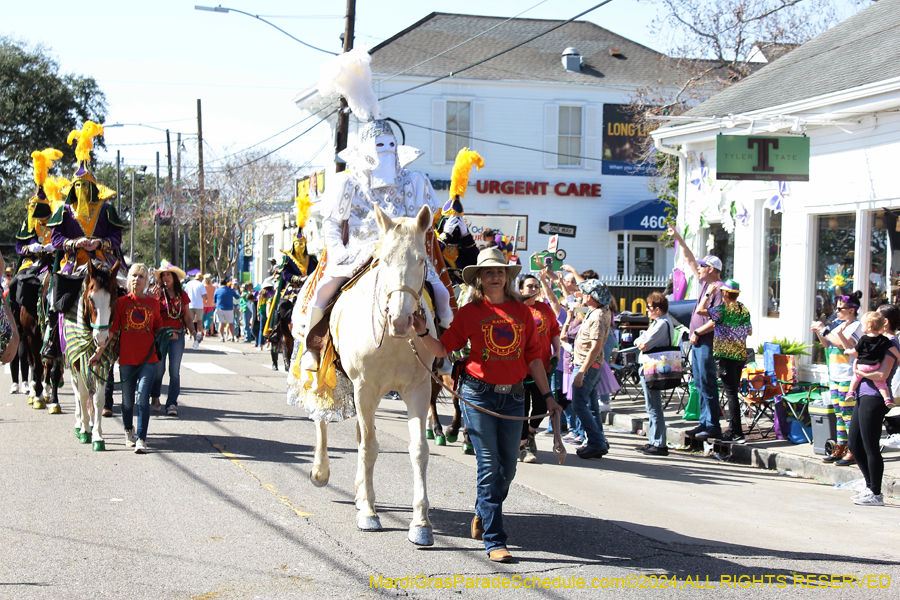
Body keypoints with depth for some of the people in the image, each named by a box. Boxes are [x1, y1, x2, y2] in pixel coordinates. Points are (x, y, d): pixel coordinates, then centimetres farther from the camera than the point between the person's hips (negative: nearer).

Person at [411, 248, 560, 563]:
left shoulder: (522, 312, 8)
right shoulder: (469, 312, 0)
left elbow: (533, 357, 11)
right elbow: (443, 348, 1)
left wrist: (547, 395, 10)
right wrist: (423, 333, -17)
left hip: (513, 395, 4)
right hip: (478, 394, -4)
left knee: (508, 468, 9)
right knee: (490, 466, -6)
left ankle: (482, 513, 37)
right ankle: (494, 540, -1)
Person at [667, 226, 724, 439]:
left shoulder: (719, 289, -13)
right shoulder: (705, 284, 14)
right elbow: (689, 260, 22)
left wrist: (698, 332, -16)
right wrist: (678, 239, 22)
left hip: (707, 342, -10)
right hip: (697, 342, 10)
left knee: (707, 383, -9)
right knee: (700, 384, 10)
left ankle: (713, 426, -7)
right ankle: (704, 423, 14)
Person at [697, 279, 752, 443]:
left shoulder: (723, 310, -13)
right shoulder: (744, 310, 7)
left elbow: (700, 310, -18)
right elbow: (749, 332, 18)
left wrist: (708, 294, -6)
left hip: (726, 356, -7)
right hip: (741, 355, 7)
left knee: (731, 394, -6)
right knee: (733, 393, 15)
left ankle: (737, 433, -9)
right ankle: (733, 429, 19)